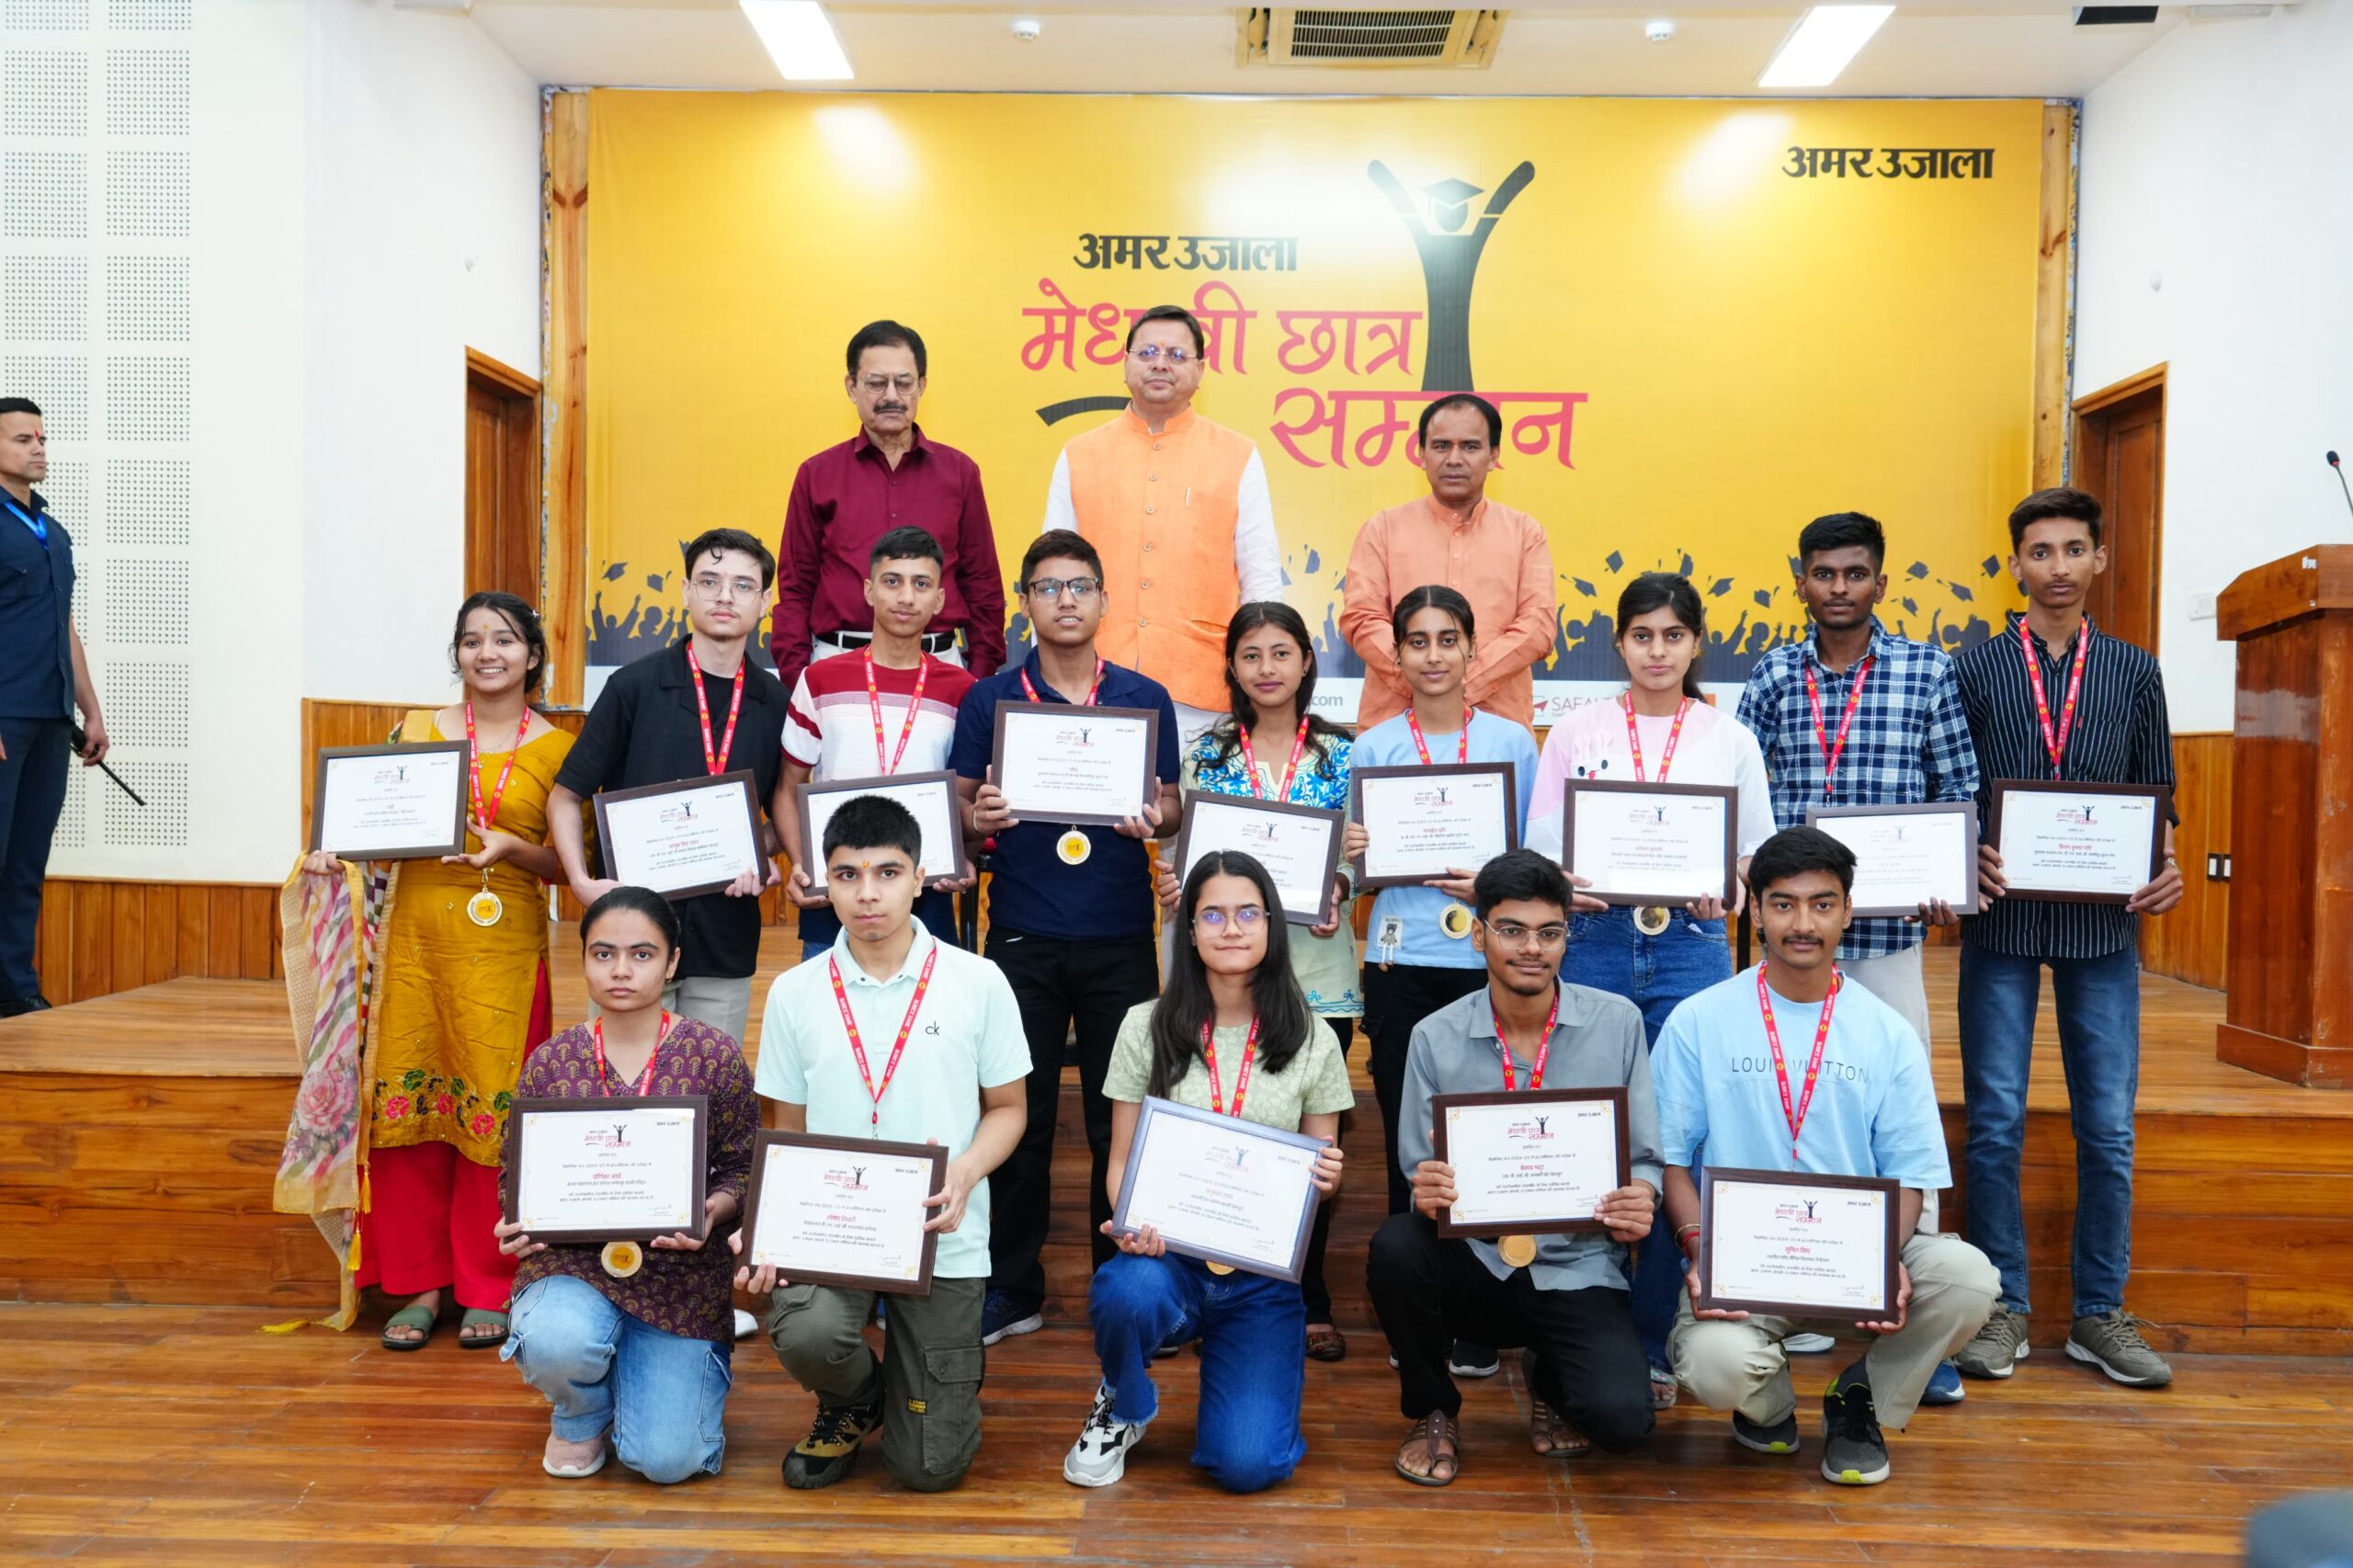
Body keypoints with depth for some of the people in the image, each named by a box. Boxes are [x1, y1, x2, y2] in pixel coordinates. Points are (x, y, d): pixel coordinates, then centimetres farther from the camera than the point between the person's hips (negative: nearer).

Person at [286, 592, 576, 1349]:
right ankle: (418, 1282, 16)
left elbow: (571, 867, 5)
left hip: (505, 949, -2)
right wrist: (335, 856, -6)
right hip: (416, 939, 2)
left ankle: (487, 1289, 13)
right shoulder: (417, 730, 11)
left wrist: (511, 847, -13)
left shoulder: (557, 749, 5)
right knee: (409, 1106, 3)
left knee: (494, 1109, -1)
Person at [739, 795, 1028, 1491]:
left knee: (930, 1467, -4)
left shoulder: (978, 983, -3)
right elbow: (787, 1131, 8)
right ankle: (852, 1402, 7)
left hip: (942, 1239, -1)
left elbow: (1007, 1108, 5)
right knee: (806, 1334, -32)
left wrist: (965, 1174, -16)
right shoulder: (794, 993, 2)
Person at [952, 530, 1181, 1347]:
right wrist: (977, 818, -16)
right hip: (1023, 937, 0)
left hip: (1121, 938, 0)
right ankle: (1012, 1289, 20)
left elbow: (1171, 805, 10)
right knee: (1020, 1114, 6)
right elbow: (960, 803, 6)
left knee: (1120, 1116, 6)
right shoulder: (990, 698, 5)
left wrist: (1154, 819, -12)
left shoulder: (1145, 699, 6)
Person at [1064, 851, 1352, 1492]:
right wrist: (1130, 1223, -19)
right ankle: (1122, 1407, 0)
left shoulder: (1311, 1038, 3)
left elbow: (1322, 1172, 10)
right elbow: (1122, 1160, 3)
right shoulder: (1147, 1027, 1)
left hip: (1263, 1272, 0)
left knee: (1247, 1464, -17)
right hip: (1166, 1253, 0)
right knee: (1130, 1293, -37)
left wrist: (1327, 1177, -14)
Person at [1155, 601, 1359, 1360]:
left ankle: (1309, 1302, 20)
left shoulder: (1341, 754, 6)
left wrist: (1337, 888, -13)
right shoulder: (1204, 754, 7)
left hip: (1316, 967, 0)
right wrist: (1171, 884, -10)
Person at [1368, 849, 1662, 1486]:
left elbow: (1646, 1156, 3)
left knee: (1619, 1416, -24)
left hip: (1578, 1271, 0)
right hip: (1472, 1261, 1)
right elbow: (1420, 1171, 0)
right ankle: (1432, 1411, 0)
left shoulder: (1617, 1023, -1)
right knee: (1395, 1246, -31)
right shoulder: (1436, 1037, -2)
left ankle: (1550, 1384, 17)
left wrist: (1640, 1200, -21)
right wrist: (1425, 1191, -25)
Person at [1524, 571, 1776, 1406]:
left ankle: (1651, 1342, 15)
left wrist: (1722, 895, -11)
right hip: (1592, 943, 0)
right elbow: (1538, 846, 7)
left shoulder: (1731, 740, 9)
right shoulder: (1575, 733, 7)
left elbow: (1762, 854, 9)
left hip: (1690, 948, 0)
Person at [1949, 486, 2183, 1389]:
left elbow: (2158, 795, 11)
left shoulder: (2134, 674, 9)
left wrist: (2167, 865, -8)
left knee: (2108, 1127, 5)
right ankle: (2002, 1308, 14)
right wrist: (1967, 858, -15)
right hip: (2002, 919, -1)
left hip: (2103, 924, 2)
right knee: (1996, 1121, 2)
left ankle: (2100, 1314, 18)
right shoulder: (1976, 670, 4)